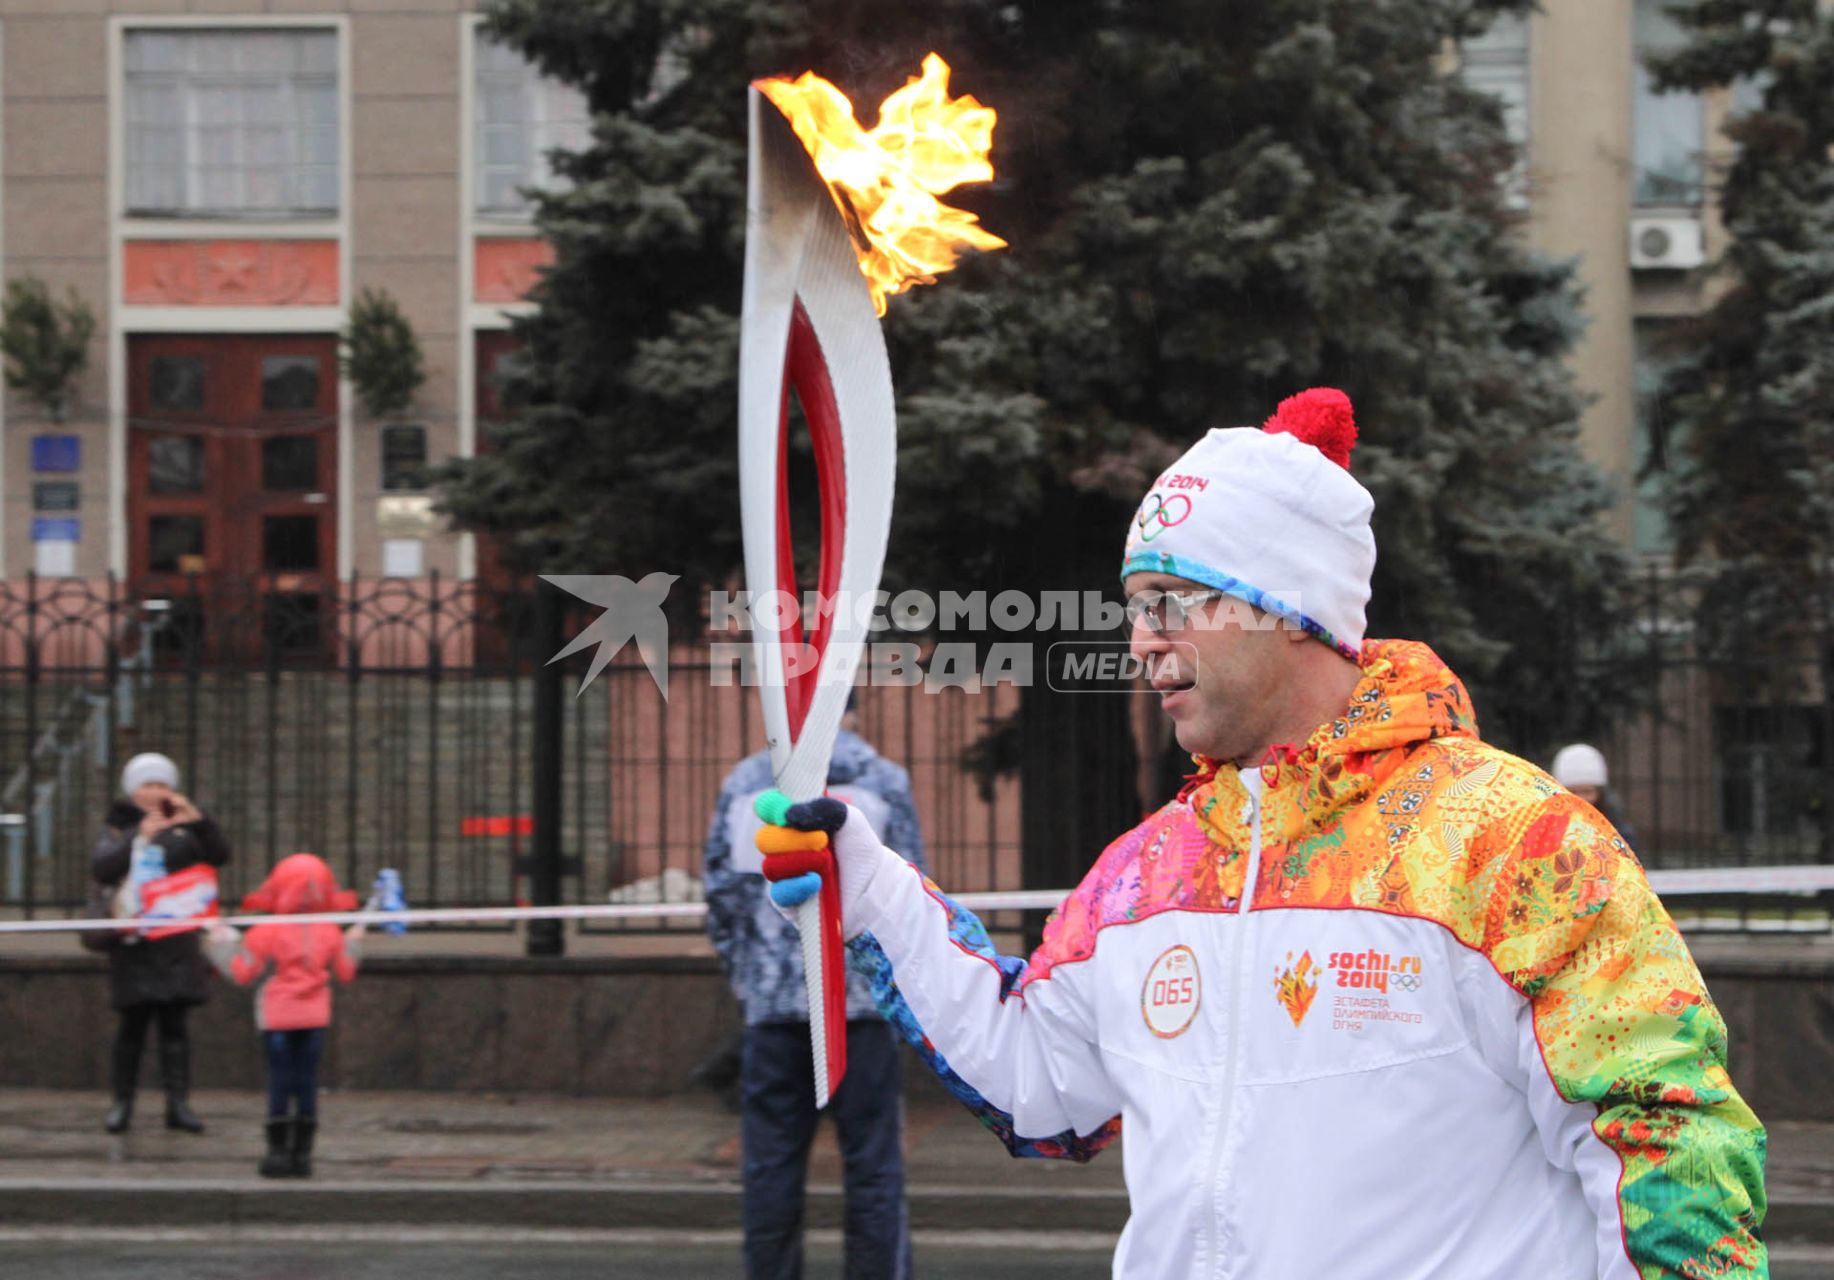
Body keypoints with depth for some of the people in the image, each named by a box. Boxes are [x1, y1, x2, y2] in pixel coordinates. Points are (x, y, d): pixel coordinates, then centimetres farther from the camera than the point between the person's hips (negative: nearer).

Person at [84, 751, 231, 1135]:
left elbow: (219, 856, -4)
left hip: (176, 940, 1)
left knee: (174, 1023, 1)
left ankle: (178, 1103, 0)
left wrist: (196, 821, -18)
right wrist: (140, 837, -21)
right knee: (133, 1023, 1)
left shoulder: (182, 831, 10)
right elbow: (101, 869, -10)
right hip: (131, 940, -1)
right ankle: (122, 1101, 8)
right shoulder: (117, 830, 7)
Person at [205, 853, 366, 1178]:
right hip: (314, 1017, 3)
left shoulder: (267, 932, -12)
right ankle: (302, 1152, 6)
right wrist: (354, 944, 25)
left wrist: (222, 943, 3)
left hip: (277, 1018, -3)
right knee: (306, 1081, 7)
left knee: (280, 1081, 1)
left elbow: (242, 972, -10)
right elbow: (345, 971, 8)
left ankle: (278, 1151, 0)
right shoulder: (330, 932, 0)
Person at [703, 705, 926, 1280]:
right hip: (862, 998, -2)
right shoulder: (883, 780, 1)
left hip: (773, 997, 2)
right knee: (872, 1164, 2)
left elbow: (721, 889, 6)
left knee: (771, 1165, 7)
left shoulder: (745, 779, 6)